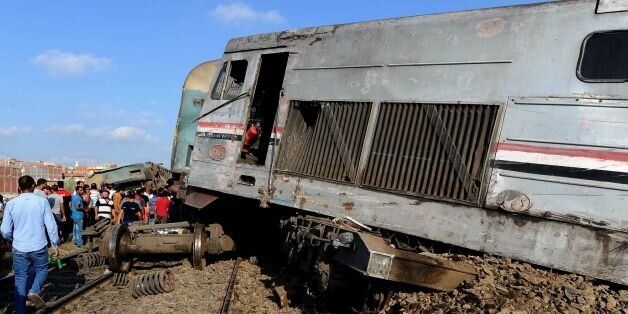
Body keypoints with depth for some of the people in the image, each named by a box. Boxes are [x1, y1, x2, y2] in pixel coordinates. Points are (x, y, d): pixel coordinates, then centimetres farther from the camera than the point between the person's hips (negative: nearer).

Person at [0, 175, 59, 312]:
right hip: (39, 247, -1)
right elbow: (51, 226, -8)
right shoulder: (42, 201, -9)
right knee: (41, 270, 21)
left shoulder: (11, 204, -5)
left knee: (20, 279, 14)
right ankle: (34, 291, -6)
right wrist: (55, 245, 3)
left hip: (19, 248, 1)